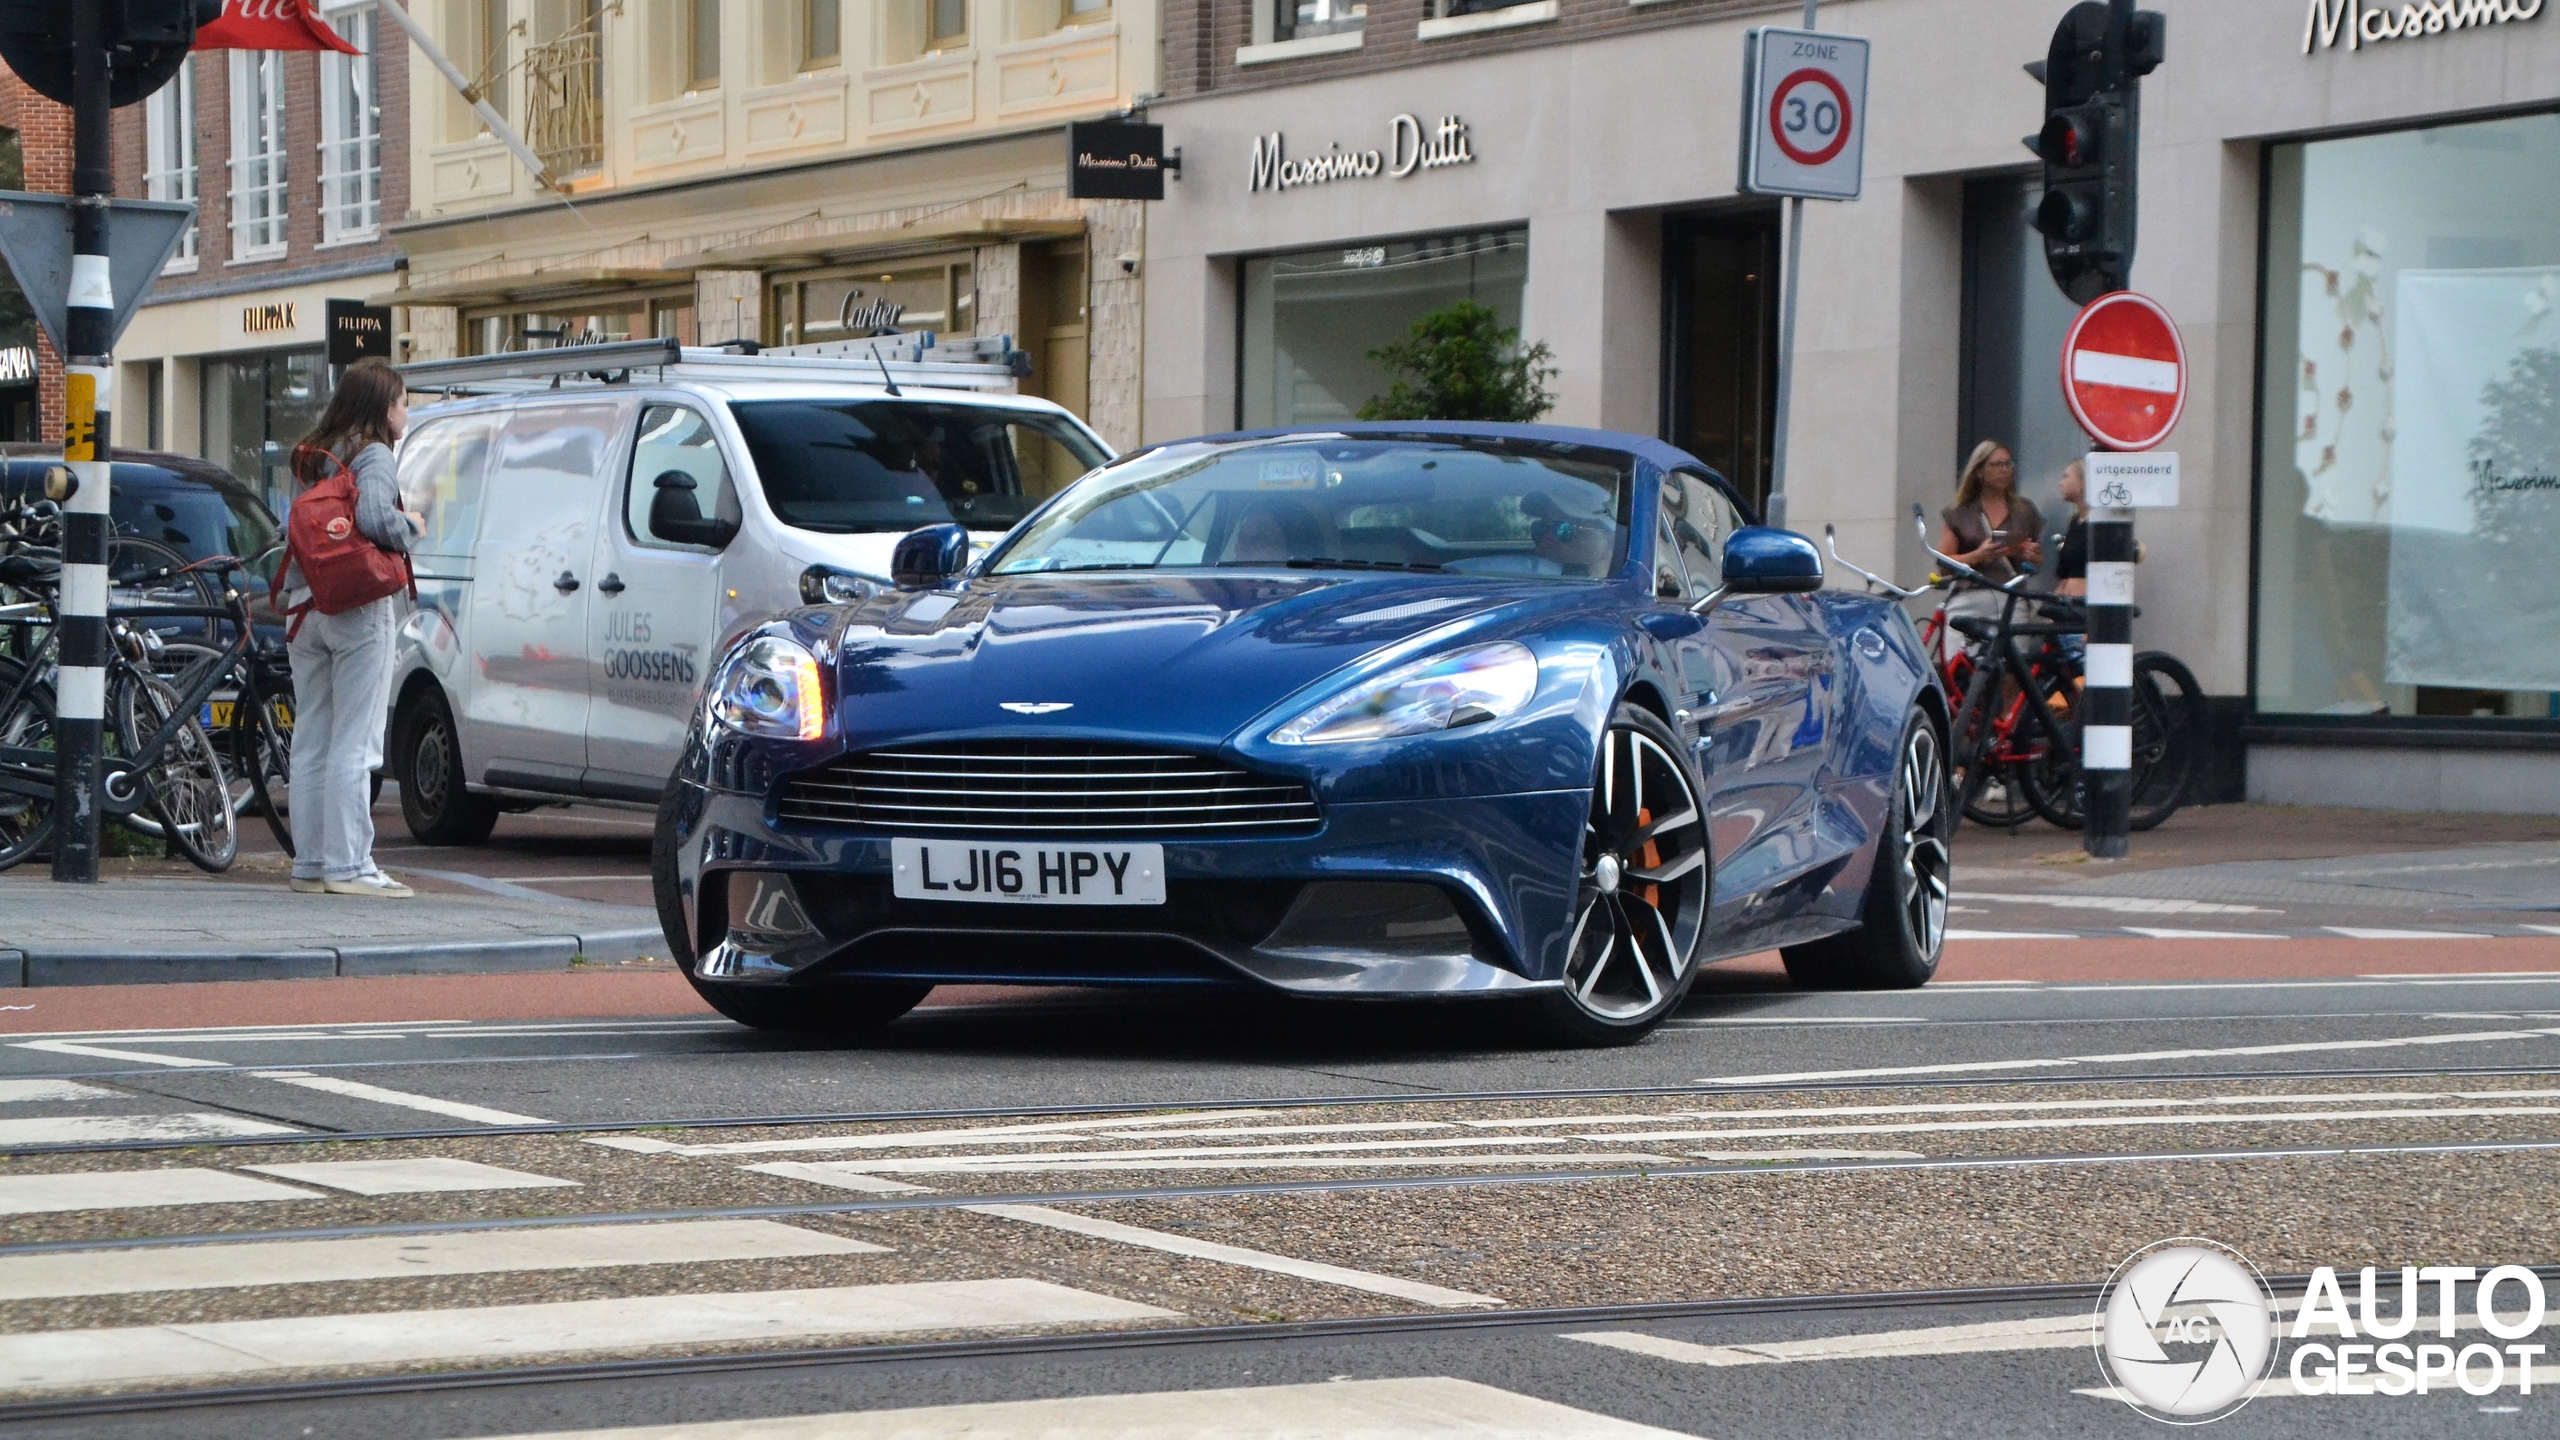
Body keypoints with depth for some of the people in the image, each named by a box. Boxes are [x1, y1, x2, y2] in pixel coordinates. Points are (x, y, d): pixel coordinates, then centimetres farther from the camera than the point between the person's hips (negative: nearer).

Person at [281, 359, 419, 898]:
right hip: (359, 611, -7)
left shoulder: (314, 458, 15)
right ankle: (347, 866, -7)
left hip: (308, 607, 7)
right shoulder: (373, 455, -8)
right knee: (353, 746, -6)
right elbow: (374, 518, -21)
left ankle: (308, 863, 12)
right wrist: (411, 526, -6)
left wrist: (288, 595, 17)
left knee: (310, 744, 9)